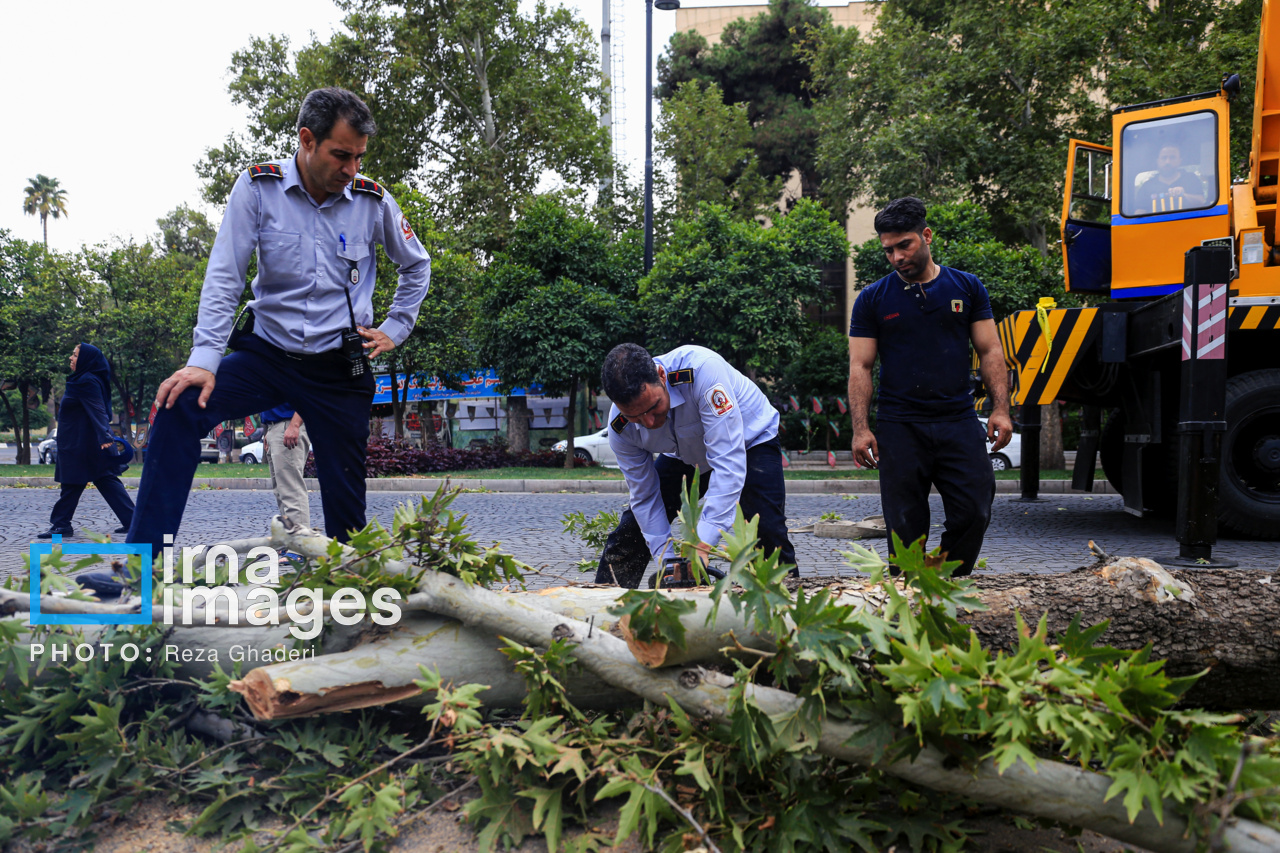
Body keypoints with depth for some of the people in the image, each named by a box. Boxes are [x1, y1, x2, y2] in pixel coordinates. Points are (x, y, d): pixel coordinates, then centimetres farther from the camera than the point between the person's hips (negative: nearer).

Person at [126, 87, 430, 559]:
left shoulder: (373, 201, -3)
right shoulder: (259, 186, -7)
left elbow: (417, 265, 15)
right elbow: (224, 277, -9)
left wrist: (395, 329, 8)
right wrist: (204, 360, -18)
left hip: (340, 367, 1)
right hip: (267, 354, 0)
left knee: (347, 503, 3)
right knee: (179, 407, -23)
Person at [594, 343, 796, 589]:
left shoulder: (700, 368, -42)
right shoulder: (620, 429, -25)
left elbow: (728, 464, -44)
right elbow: (645, 497, -14)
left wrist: (702, 544, -48)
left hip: (748, 440, -3)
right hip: (686, 455, 4)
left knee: (768, 536, -22)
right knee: (628, 534, -3)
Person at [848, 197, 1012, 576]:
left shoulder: (967, 287, 10)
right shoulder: (872, 299, 6)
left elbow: (990, 351, 10)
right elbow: (860, 366, 3)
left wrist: (1001, 409, -2)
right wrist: (860, 429, -7)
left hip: (959, 421, 1)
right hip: (899, 427, -1)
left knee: (974, 513, -4)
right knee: (906, 527, 1)